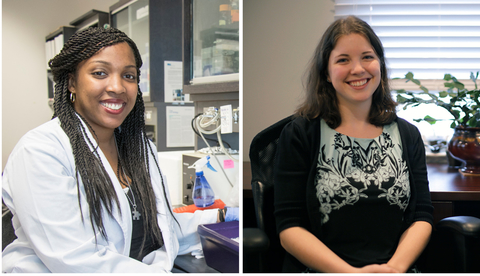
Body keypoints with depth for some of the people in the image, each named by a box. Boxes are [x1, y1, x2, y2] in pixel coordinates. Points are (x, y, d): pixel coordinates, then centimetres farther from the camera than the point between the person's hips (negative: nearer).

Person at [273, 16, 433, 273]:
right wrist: (350, 271, -16)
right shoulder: (299, 134, -1)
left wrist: (396, 266, -11)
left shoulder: (408, 135, 11)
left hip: (395, 268, 3)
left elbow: (422, 216, 7)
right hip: (318, 270, -2)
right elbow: (288, 226, -6)